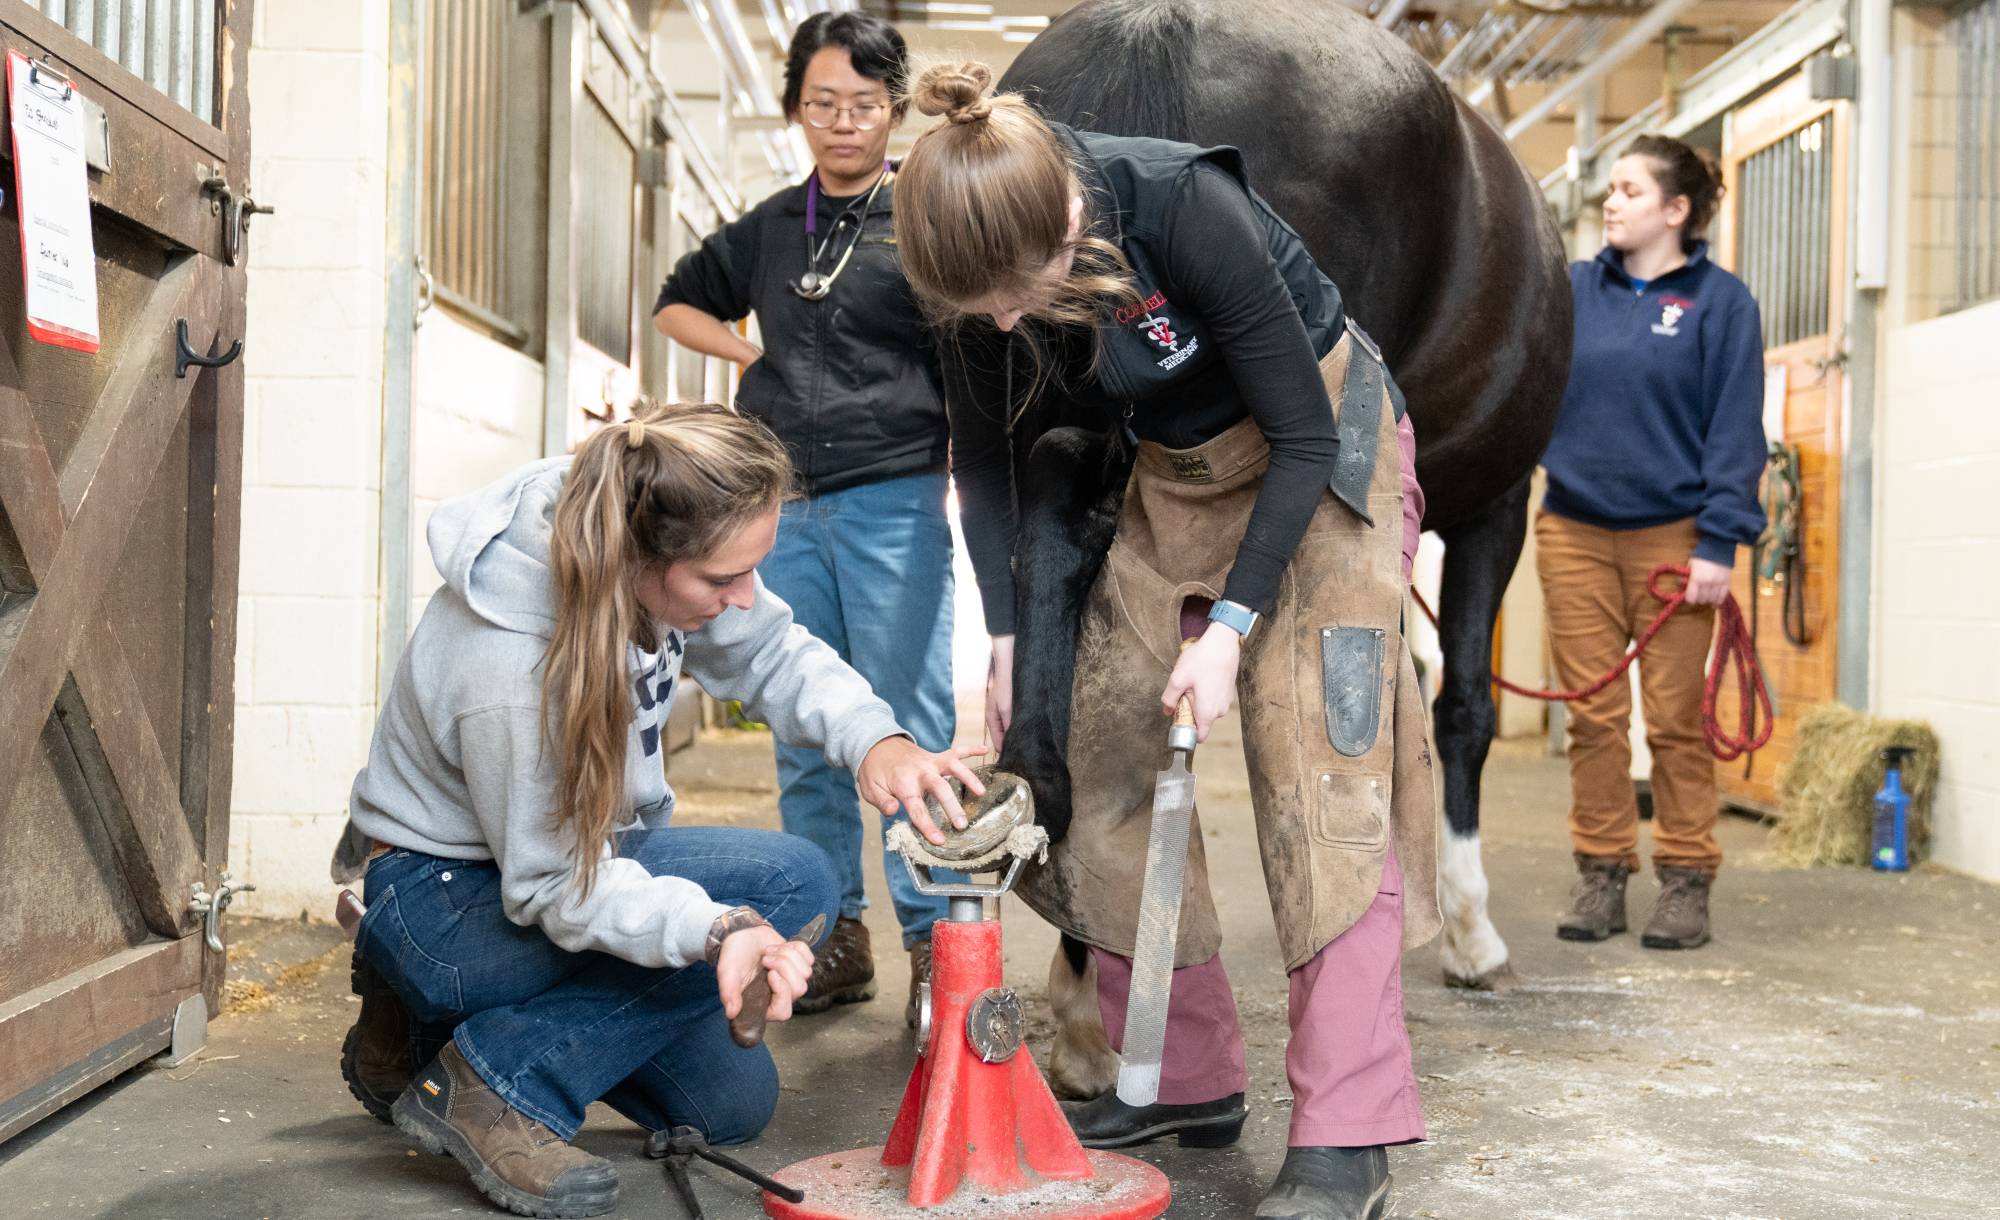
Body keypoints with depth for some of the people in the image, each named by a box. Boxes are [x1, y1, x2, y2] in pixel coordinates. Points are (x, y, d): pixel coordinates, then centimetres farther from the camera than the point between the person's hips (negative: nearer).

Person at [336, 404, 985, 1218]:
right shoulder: (511, 665, -37)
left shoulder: (650, 551, -16)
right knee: (788, 881, -25)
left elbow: (771, 654, -2)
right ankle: (493, 1081, -16)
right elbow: (557, 887, -28)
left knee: (733, 1104, 13)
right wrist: (719, 929, -45)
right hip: (443, 900, -8)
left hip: (563, 858, 8)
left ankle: (443, 1016, 21)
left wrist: (872, 738, -22)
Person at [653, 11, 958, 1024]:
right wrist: (750, 350, 12)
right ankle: (835, 940, 19)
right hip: (784, 508, 5)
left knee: (909, 731, -5)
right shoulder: (769, 229, 15)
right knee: (803, 736, 9)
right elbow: (678, 303, 30)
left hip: (892, 501, -5)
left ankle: (934, 947, 3)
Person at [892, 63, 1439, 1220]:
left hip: (1322, 451, -6)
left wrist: (1231, 626, -26)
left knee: (1321, 771, -15)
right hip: (1178, 474, 6)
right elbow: (986, 454, -1)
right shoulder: (984, 274, -18)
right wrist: (1006, 635, -6)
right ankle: (1189, 1078, 14)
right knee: (1109, 765, 2)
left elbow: (1302, 438, -24)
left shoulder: (1189, 211, -34)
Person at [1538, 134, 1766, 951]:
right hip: (1574, 530, 3)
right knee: (1594, 715, 6)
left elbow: (1735, 429, -5)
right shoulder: (1571, 290, 9)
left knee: (1675, 716, 2)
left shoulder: (1719, 301, -1)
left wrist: (1719, 543, -12)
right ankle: (1601, 875, 15)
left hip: (1671, 534, -3)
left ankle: (1686, 882, 13)